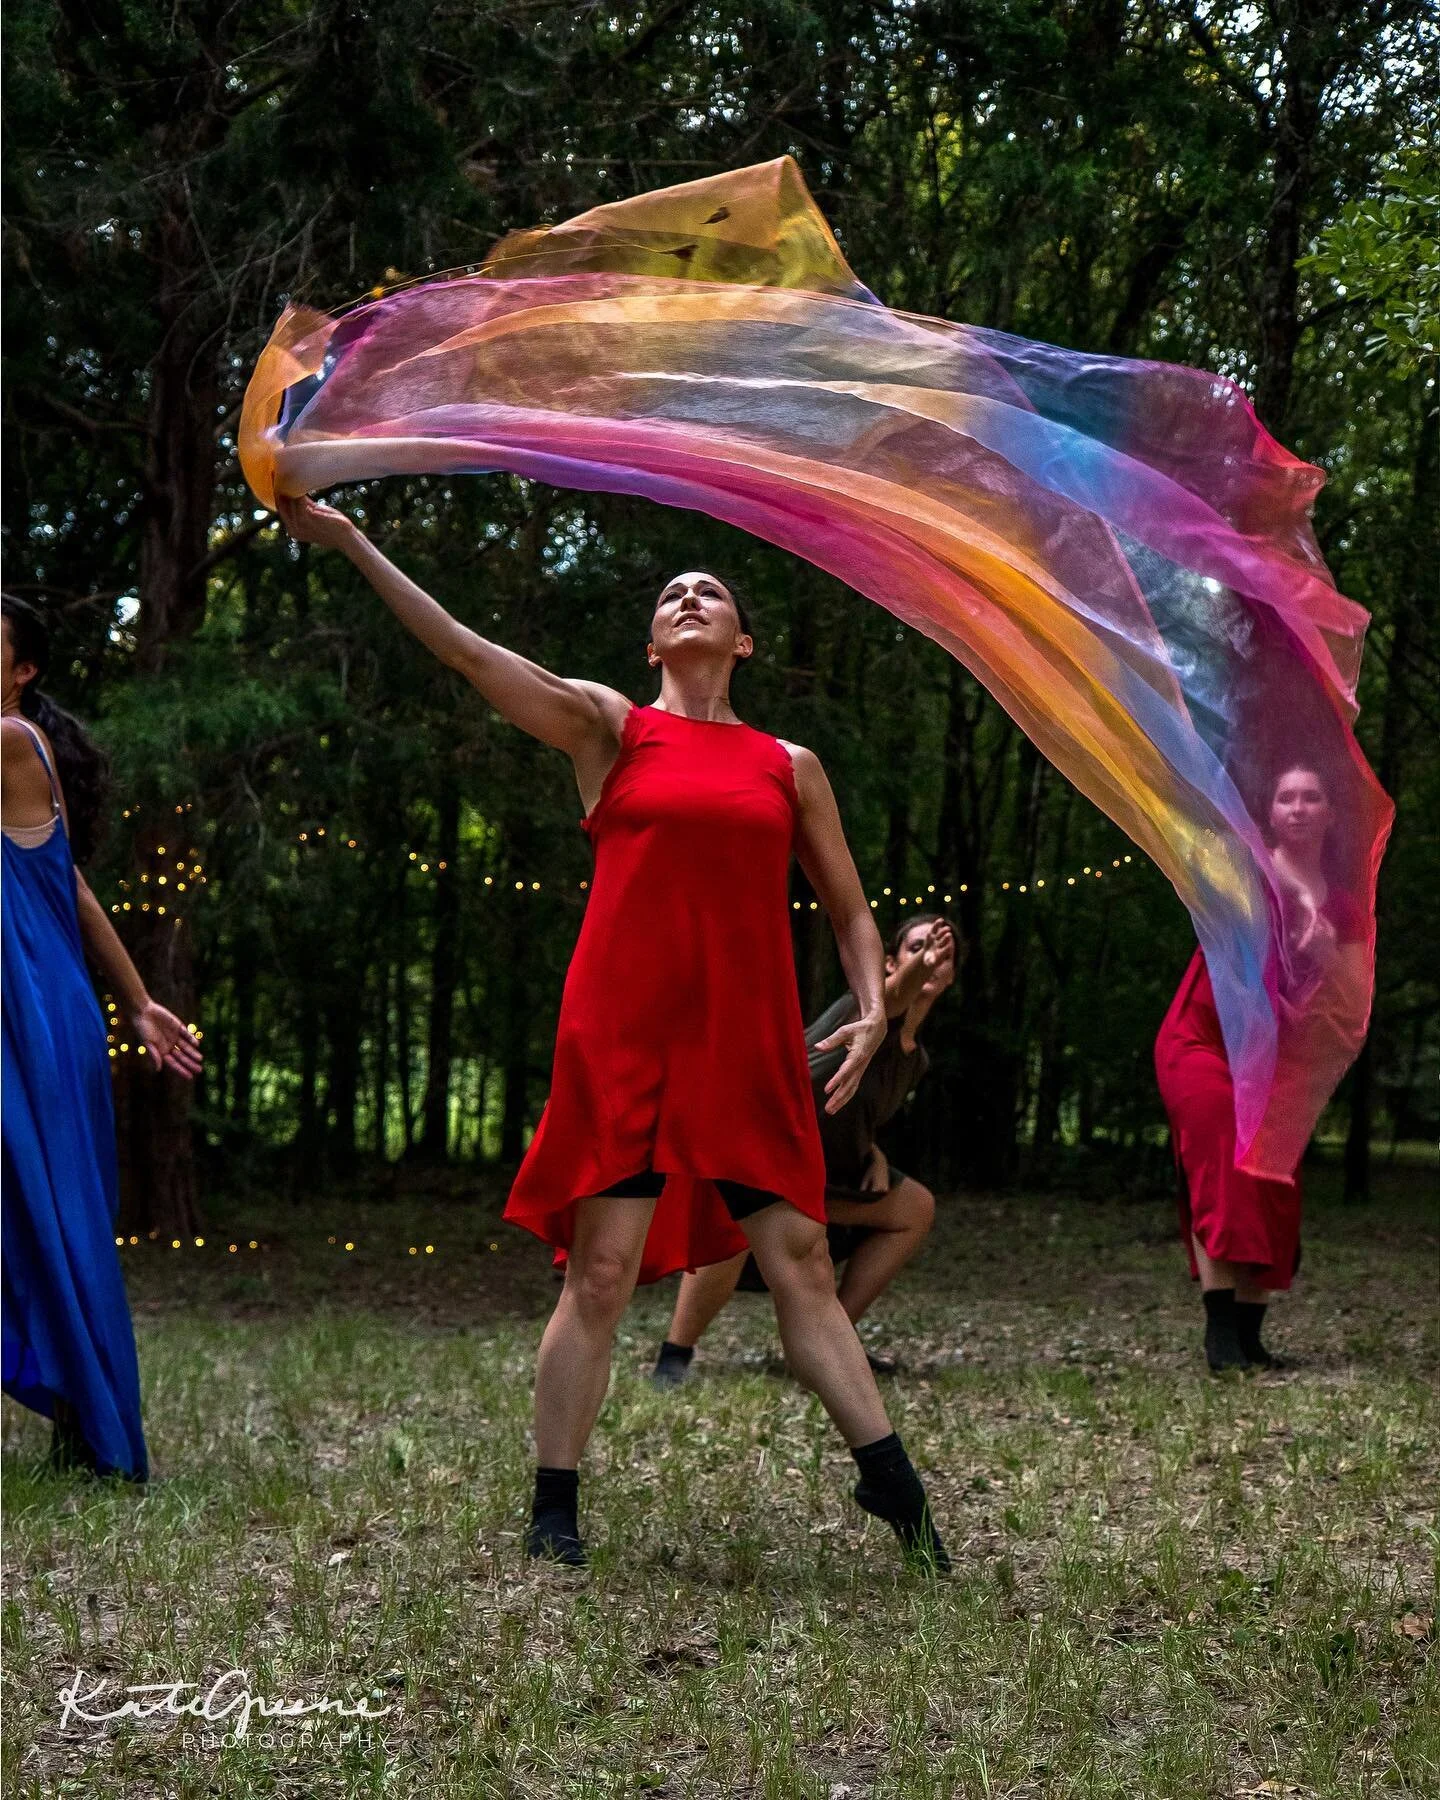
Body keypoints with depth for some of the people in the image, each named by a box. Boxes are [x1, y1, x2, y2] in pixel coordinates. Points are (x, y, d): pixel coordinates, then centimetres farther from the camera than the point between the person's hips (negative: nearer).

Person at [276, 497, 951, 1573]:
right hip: (623, 1038, -2)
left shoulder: (791, 768, 15)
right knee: (602, 1273, -4)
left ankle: (892, 1485, 10)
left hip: (747, 1046, 2)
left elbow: (851, 912, 20)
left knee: (801, 1262, 2)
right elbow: (467, 650, 0)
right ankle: (553, 1513, 6)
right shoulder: (609, 729, 9)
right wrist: (352, 544, -7)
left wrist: (873, 1010, 2)